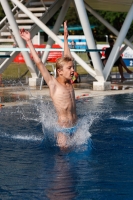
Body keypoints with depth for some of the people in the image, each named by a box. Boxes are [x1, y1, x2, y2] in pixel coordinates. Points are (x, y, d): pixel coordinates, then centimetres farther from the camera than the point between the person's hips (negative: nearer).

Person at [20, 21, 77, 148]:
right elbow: (39, 63, -15)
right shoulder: (53, 84, -10)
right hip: (63, 129, -6)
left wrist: (65, 38, 22)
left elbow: (67, 58, 17)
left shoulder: (69, 83, 6)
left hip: (75, 127, 6)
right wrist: (29, 42, -16)